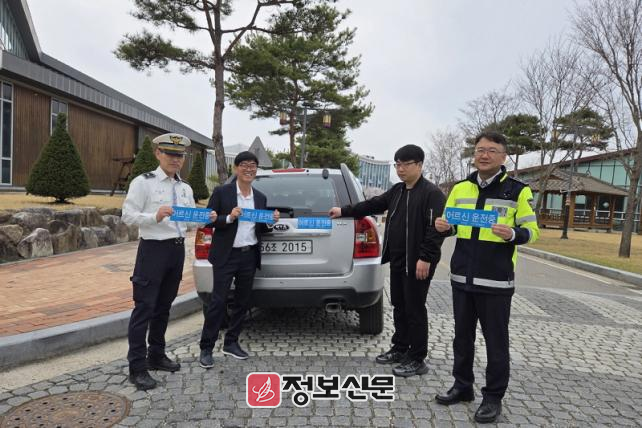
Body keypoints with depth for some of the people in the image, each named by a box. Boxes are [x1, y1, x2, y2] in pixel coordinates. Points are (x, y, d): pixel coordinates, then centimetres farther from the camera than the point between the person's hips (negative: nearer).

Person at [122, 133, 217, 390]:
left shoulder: (185, 188, 14)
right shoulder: (143, 182, -5)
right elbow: (127, 215, -10)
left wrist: (207, 219, -3)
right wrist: (155, 217, -26)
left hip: (178, 249, 7)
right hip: (153, 249, -6)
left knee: (163, 307, 16)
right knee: (144, 308, -3)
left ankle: (156, 356, 31)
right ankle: (137, 368, 8)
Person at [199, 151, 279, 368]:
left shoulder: (260, 197, 10)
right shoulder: (221, 192, -4)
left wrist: (271, 221, -5)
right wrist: (229, 218, -21)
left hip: (249, 256, 5)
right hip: (226, 256, -5)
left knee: (242, 301, 11)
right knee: (218, 301, -3)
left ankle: (231, 343, 26)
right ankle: (206, 348, 8)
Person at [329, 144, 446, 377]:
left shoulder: (431, 193, -12)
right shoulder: (397, 191, 13)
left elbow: (436, 228, -18)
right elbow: (373, 205, 16)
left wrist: (425, 258, -23)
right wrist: (344, 211, 13)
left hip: (417, 263, -8)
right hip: (397, 260, 8)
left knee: (415, 310, 0)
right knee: (399, 307, 16)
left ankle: (417, 360, 13)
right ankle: (400, 349, 31)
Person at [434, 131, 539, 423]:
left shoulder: (517, 190, -5)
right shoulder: (460, 188, 8)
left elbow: (532, 231, -3)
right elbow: (450, 225, 16)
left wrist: (512, 234, -25)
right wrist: (443, 227, -8)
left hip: (496, 281, -4)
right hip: (462, 277, 5)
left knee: (496, 341, 6)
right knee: (462, 335, 15)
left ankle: (493, 397, 22)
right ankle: (462, 386, 32)